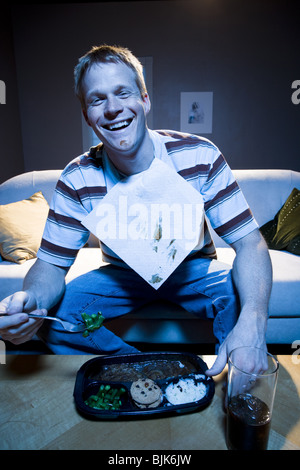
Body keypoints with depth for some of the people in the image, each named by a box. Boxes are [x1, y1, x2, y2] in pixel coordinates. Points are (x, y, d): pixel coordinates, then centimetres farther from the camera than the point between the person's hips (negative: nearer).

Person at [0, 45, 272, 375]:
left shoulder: (200, 156, -20)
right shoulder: (77, 179, -17)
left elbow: (249, 242, -23)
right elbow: (51, 263, -13)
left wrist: (252, 322, -42)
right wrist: (30, 299, -39)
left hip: (193, 270, 0)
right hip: (121, 276, 2)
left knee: (239, 298, -29)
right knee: (51, 315, -18)